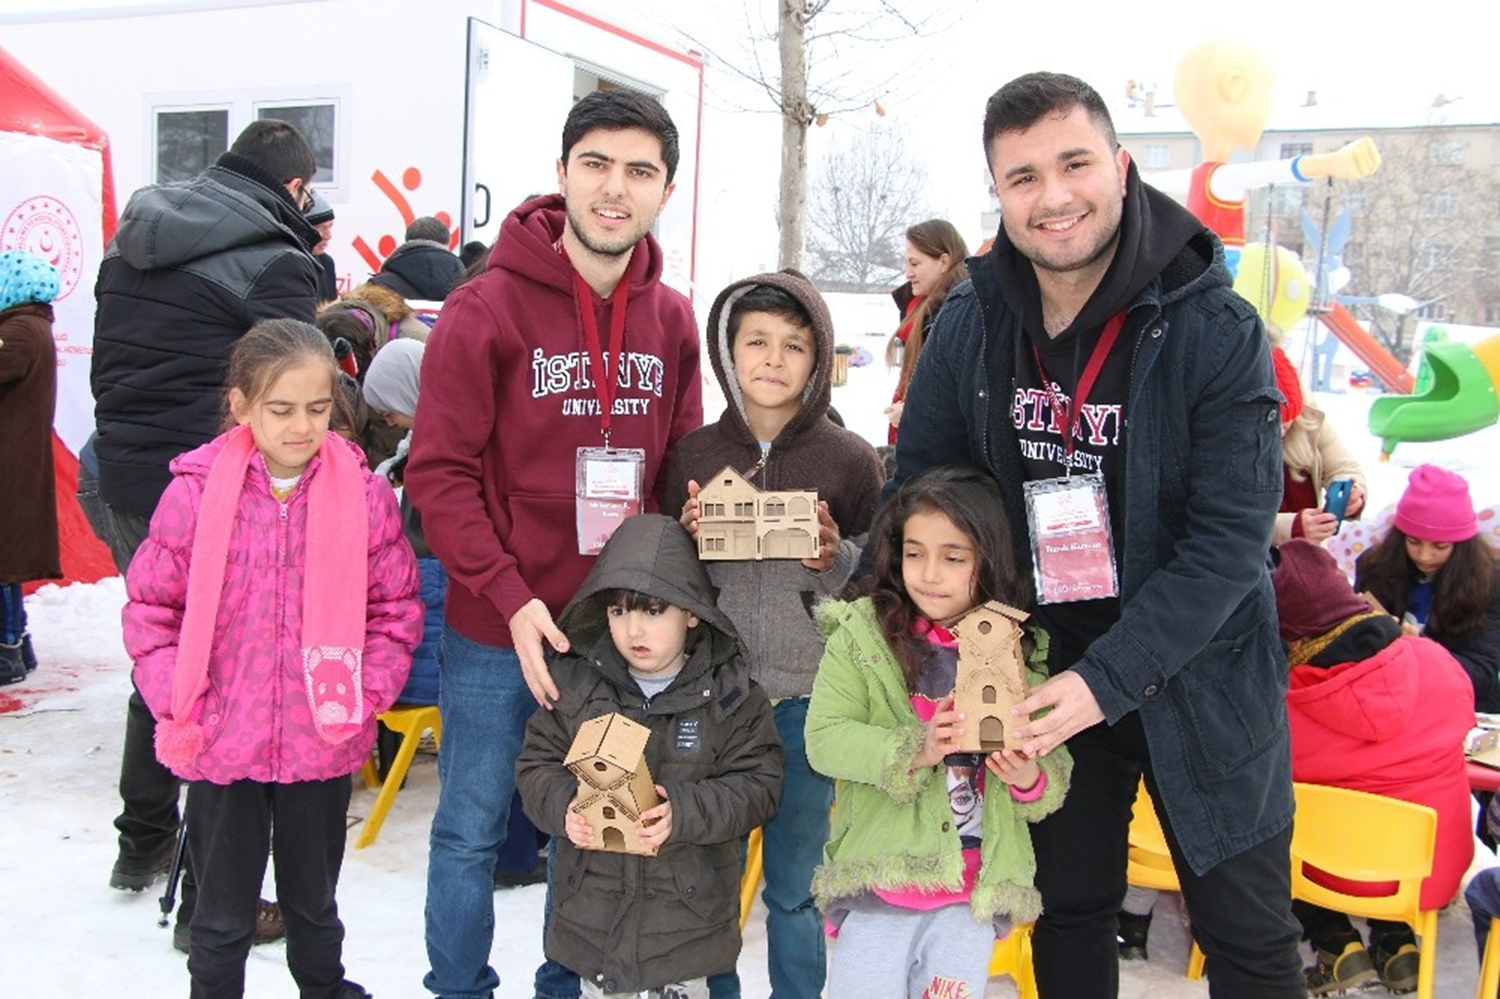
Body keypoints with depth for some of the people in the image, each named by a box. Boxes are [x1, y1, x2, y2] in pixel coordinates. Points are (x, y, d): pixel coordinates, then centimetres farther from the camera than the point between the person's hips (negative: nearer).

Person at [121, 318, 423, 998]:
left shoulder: (364, 493, -6)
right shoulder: (195, 491, -9)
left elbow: (397, 607, 1)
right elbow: (149, 606, -2)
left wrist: (365, 694, -9)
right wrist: (177, 702, -11)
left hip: (324, 746, 1)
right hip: (221, 745, -1)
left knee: (314, 903, 22)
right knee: (222, 917, 14)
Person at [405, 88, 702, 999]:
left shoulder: (673, 321, 4)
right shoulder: (488, 308, -9)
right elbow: (440, 471, -10)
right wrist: (510, 595, -18)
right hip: (497, 629, -3)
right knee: (473, 833, 9)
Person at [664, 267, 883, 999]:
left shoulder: (850, 459, -3)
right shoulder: (694, 454, 2)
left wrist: (836, 561, -17)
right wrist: (688, 538, -10)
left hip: (807, 698, -2)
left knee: (793, 889, 11)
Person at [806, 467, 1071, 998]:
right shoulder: (860, 637, -5)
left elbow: (1056, 770, 4)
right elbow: (823, 738, -12)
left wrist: (1030, 779, -18)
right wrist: (912, 751, -25)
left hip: (976, 893, 2)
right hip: (882, 879, -1)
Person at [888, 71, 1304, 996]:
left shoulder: (1215, 328, -17)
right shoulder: (970, 326, -5)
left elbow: (1231, 538, -21)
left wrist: (1109, 679, -27)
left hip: (1197, 676, -3)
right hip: (1045, 677, 3)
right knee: (1068, 915, 19)